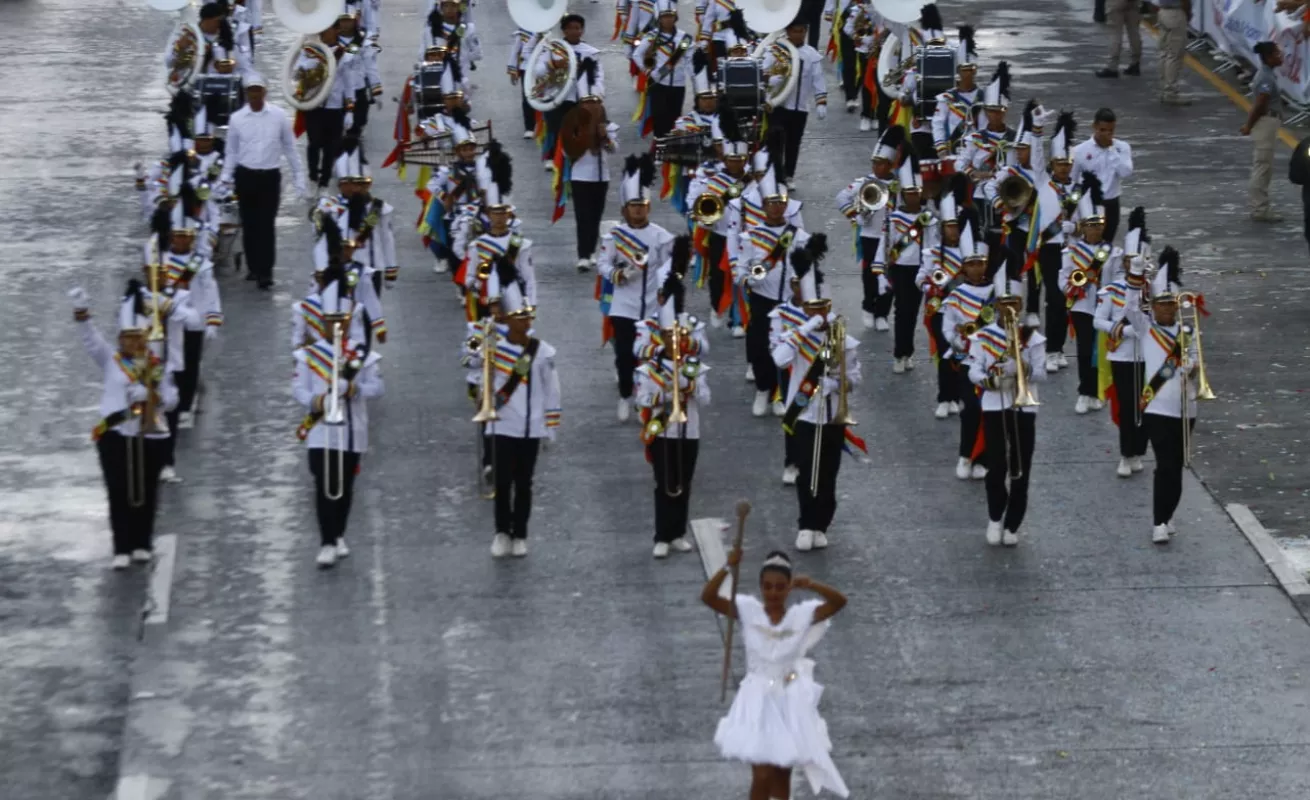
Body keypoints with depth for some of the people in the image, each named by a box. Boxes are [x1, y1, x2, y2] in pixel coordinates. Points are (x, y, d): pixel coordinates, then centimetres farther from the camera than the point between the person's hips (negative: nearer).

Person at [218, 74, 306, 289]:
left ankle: (265, 272, -5)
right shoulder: (237, 119, -1)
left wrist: (299, 178, 3)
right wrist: (226, 178, -1)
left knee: (266, 224, -6)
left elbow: (290, 148, 4)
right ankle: (254, 268, 19)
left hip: (270, 176, -1)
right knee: (249, 224, 8)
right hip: (245, 176, 2)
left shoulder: (279, 116, -3)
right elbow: (231, 151, 8)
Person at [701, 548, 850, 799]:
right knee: (762, 776, -5)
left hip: (790, 704, 1)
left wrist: (810, 585, -28)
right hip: (759, 702, -1)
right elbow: (707, 597, -17)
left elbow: (839, 601, -17)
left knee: (782, 777, 12)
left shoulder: (802, 615, -6)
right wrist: (728, 567, -30)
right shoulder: (748, 611, -7)